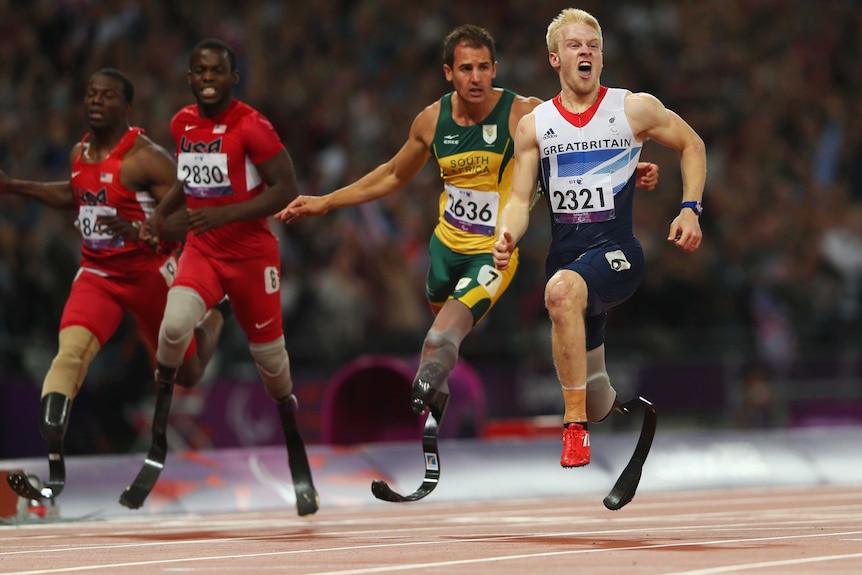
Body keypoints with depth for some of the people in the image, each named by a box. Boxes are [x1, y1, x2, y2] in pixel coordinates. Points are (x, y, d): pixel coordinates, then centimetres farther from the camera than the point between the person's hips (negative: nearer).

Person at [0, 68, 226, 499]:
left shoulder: (147, 157, -18)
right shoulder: (80, 153, 3)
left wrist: (141, 230, -37)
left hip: (151, 273, -4)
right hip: (98, 273, 4)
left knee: (187, 375, 13)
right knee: (71, 351, -24)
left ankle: (210, 323, 49)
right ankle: (52, 459, -31)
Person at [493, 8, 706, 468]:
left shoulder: (634, 109, 1)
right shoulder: (534, 125, 8)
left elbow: (691, 145, 14)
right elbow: (520, 198, 5)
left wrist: (690, 209, 2)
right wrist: (507, 237, -17)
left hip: (616, 250, -4)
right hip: (565, 254, 4)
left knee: (562, 290, -39)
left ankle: (576, 426, -33)